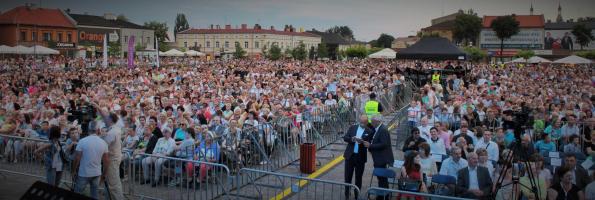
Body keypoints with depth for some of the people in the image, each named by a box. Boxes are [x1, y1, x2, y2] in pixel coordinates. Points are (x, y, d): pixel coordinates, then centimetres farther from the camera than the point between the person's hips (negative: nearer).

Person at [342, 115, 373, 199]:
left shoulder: (369, 132, -3)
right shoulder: (352, 127, 5)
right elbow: (345, 137, 0)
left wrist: (362, 141, -27)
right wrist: (351, 139, -19)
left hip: (360, 157, -2)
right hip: (350, 155, 2)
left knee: (358, 177, 9)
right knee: (348, 176, 8)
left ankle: (357, 194, 21)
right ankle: (347, 193, 23)